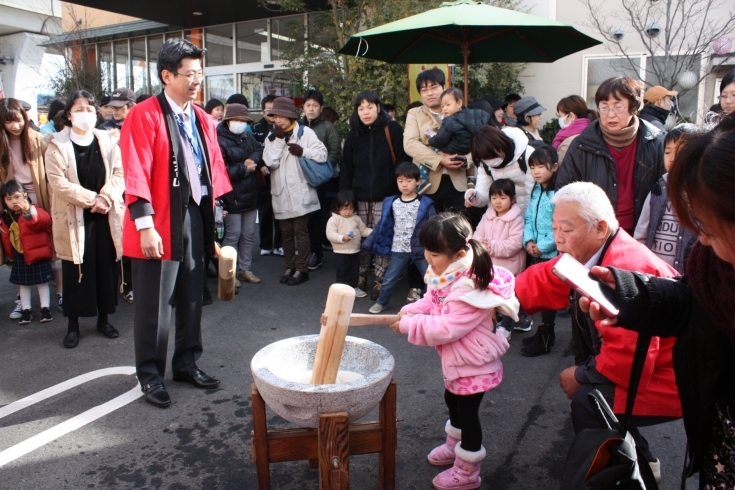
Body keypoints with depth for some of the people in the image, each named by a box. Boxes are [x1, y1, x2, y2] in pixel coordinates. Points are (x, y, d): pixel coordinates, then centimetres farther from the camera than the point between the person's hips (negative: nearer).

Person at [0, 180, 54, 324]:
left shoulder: (33, 210, -14)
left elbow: (45, 220, -36)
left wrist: (30, 213, -50)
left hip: (37, 254, -5)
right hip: (19, 257, 5)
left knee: (42, 281, 5)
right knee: (23, 284, 13)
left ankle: (45, 309, 15)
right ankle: (26, 311, 22)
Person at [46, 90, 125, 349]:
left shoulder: (107, 140, 6)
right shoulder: (57, 145, -2)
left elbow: (119, 173, 0)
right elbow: (58, 182, -11)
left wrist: (106, 197, -16)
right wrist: (92, 198, -17)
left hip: (105, 217, 2)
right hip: (73, 218, -2)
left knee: (106, 268, 7)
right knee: (75, 271, 2)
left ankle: (104, 319, 22)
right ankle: (73, 325, 14)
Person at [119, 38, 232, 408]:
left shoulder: (201, 118, 12)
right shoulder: (144, 115, -8)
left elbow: (213, 167, 14)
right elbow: (136, 174, -14)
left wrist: (214, 210, 10)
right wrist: (145, 225, -19)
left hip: (195, 216, 6)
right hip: (160, 222, -6)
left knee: (192, 298, 15)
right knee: (154, 304, 3)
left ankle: (187, 364, 30)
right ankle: (150, 375, 19)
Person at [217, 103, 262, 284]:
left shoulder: (248, 137, 10)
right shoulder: (220, 141, -14)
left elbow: (261, 154, 7)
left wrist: (253, 160, -15)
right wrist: (244, 168, -12)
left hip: (250, 194, 7)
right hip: (232, 197, -7)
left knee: (248, 235, 13)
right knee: (232, 235, -1)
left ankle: (245, 269, 24)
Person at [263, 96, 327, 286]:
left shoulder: (305, 132, -2)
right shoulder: (271, 137, 9)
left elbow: (322, 154, -8)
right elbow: (271, 162, -6)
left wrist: (303, 151, -20)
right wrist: (278, 140, -10)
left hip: (300, 192, -4)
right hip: (281, 193, 4)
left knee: (301, 231, 2)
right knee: (286, 233, 13)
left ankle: (302, 269, 11)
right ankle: (290, 267, 25)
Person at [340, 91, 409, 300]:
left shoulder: (392, 130, -2)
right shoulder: (353, 135, 10)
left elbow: (402, 161, -4)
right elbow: (346, 169, 10)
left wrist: (398, 190, -12)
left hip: (385, 197, -3)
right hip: (360, 198, 3)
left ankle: (380, 280, 9)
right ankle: (361, 275, 21)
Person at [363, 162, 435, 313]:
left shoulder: (425, 204, -7)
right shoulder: (391, 203, 1)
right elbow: (383, 226, 6)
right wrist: (370, 243, 4)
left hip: (420, 248, -2)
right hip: (398, 250, 2)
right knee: (389, 280, 13)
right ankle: (381, 302, 34)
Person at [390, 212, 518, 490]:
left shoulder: (470, 290, -35)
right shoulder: (448, 275, -6)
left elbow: (447, 329, -34)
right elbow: (432, 301, 5)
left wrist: (409, 325, -27)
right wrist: (409, 311, -14)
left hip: (473, 364, -9)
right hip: (455, 359, 10)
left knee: (468, 413, 8)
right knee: (453, 402, 28)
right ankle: (454, 446, 53)